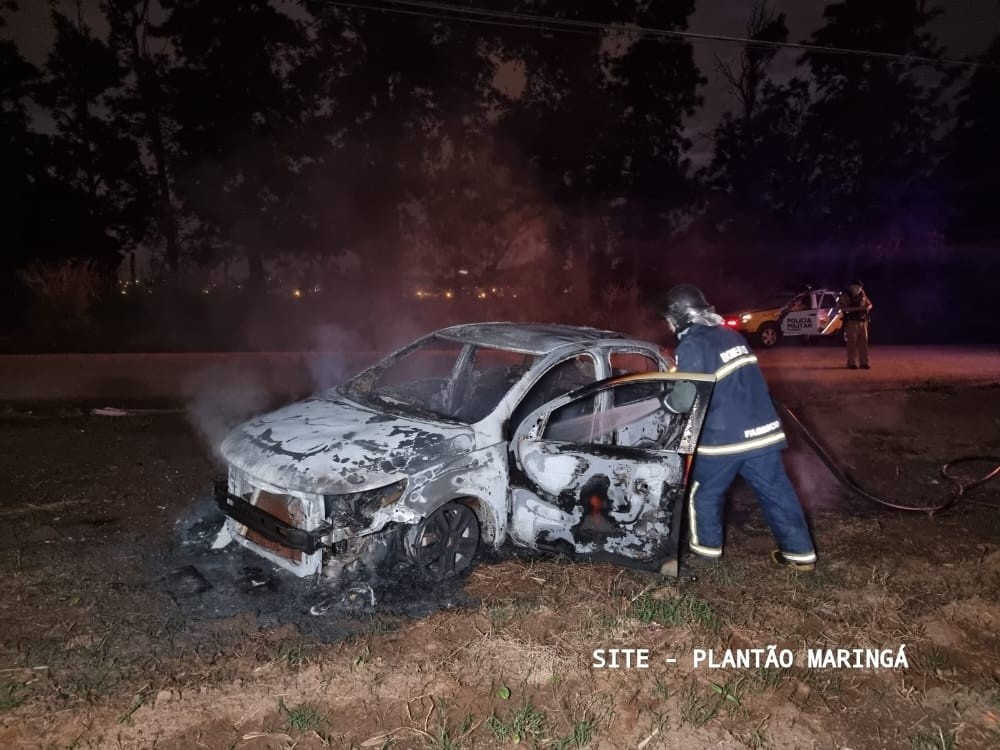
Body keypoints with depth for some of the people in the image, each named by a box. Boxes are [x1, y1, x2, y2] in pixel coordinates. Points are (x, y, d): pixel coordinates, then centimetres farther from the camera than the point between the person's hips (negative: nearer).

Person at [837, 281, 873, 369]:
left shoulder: (862, 295, 10)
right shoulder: (845, 296, -7)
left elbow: (869, 304, 23)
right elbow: (843, 308, -19)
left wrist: (868, 307, -2)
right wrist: (857, 308, -24)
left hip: (863, 322, 5)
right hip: (851, 322, -5)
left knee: (863, 343, 4)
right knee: (852, 343, -5)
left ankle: (864, 363, 9)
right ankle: (851, 363, -1)